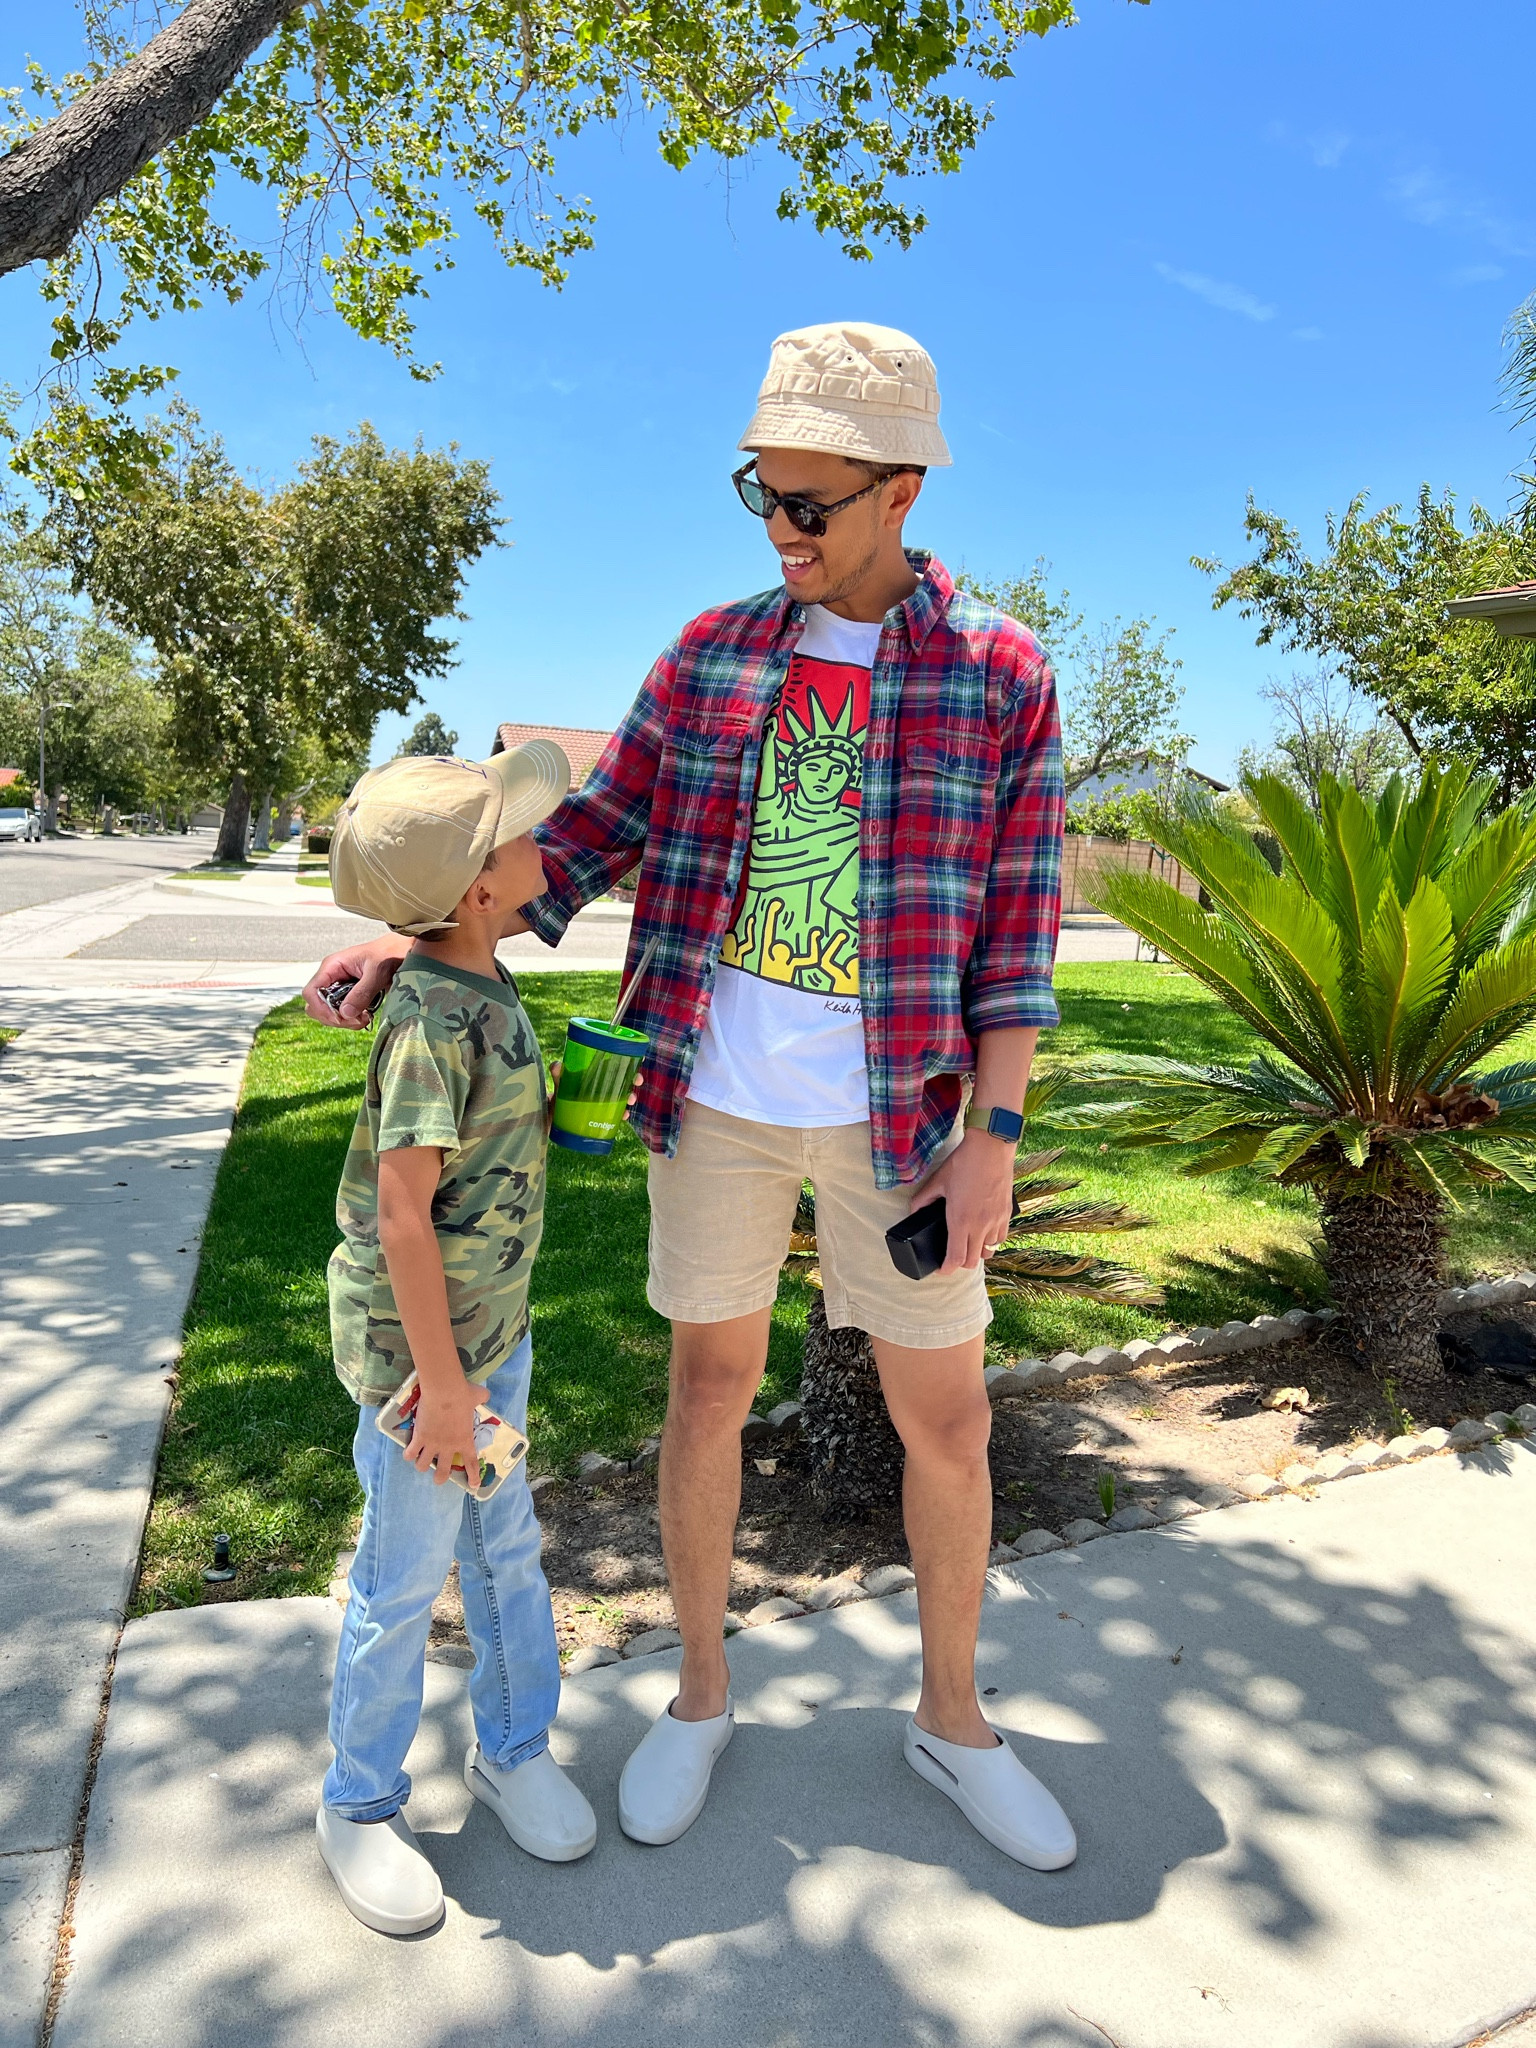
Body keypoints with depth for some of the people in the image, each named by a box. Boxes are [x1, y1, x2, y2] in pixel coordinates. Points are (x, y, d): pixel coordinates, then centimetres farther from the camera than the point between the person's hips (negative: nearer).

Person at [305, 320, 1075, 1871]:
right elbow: (595, 832, 5)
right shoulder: (710, 655, 3)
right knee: (710, 1385, 12)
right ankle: (700, 1694, 36)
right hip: (714, 1097, 2)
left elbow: (1015, 922, -5)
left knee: (947, 1418, 8)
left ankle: (951, 1718, 34)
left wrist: (993, 1135, -10)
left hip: (893, 1110, -1)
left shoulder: (1000, 676, -4)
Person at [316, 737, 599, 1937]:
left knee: (506, 1546, 20)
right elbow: (400, 1215, -25)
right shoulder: (432, 1022, -26)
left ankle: (513, 1750, 40)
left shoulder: (486, 987, 3)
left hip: (495, 1325, 8)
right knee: (407, 1578, 9)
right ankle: (360, 1807, 31)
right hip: (417, 1342, -8)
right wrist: (442, 1381, -19)